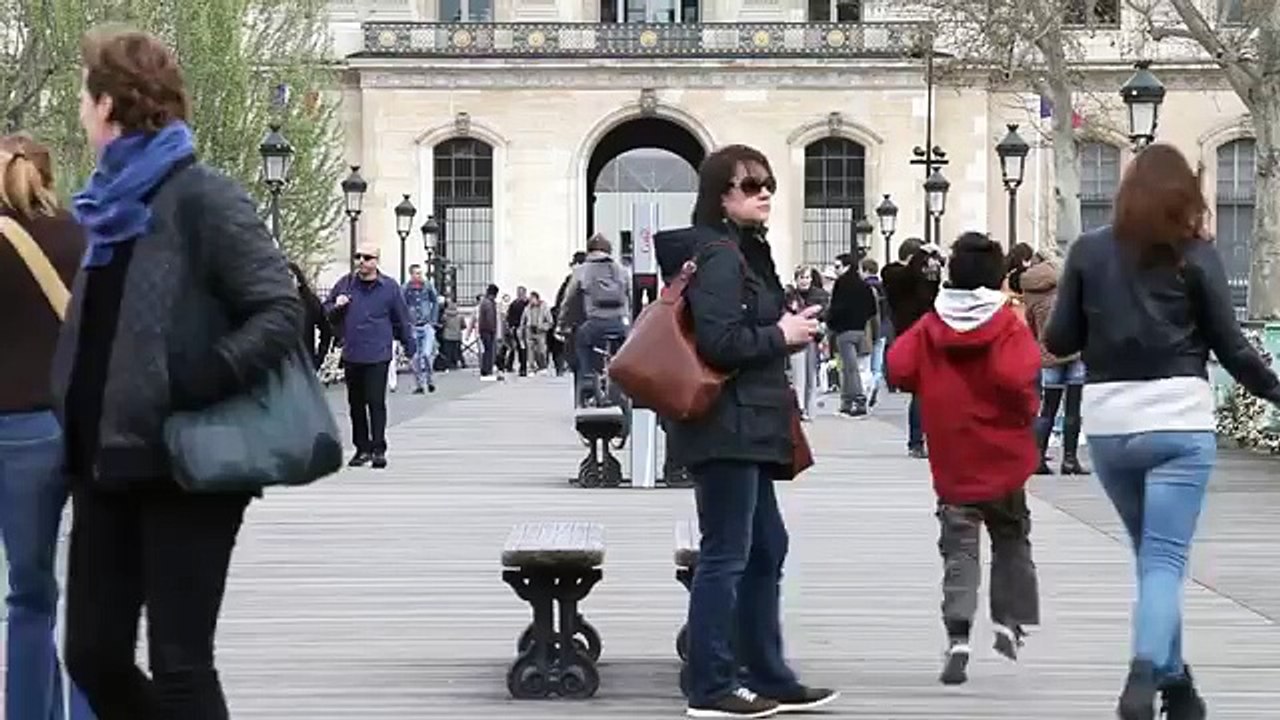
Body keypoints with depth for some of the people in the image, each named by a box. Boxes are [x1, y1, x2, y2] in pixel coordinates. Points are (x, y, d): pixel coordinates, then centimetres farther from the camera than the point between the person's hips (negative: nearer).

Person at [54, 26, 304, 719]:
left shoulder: (201, 196, -11)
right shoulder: (113, 206, 13)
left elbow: (281, 312, -18)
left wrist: (195, 385, -23)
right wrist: (78, 425, 11)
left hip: (183, 468, -8)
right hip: (107, 465, 8)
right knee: (94, 658, 9)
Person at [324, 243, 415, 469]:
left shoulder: (389, 287, 1)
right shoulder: (345, 284, 7)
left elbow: (401, 320, 8)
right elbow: (326, 312, 15)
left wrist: (409, 346, 11)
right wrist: (336, 307, -7)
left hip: (377, 356, -4)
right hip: (351, 355, 4)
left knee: (376, 402, -8)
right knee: (356, 403, 10)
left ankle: (378, 449, -4)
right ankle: (362, 448, 20)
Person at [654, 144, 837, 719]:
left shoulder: (745, 251, 17)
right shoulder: (719, 255, -14)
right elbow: (719, 342, -24)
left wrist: (789, 329, 6)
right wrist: (781, 336, -12)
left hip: (747, 428, 11)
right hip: (727, 427, -11)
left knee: (766, 550, 15)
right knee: (725, 557, -6)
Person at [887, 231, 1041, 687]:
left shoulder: (930, 326, -1)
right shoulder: (1008, 325, -9)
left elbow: (898, 368, -8)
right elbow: (1016, 376, -24)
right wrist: (1027, 409, -5)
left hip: (952, 462, 1)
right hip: (1003, 457, -1)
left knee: (959, 551, 3)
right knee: (1011, 539, 20)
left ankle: (957, 637, -12)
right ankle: (1009, 622, 18)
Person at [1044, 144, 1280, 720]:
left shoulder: (1088, 250, 5)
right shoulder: (1195, 254, -1)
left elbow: (1060, 341, 5)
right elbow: (1229, 346, 0)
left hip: (1108, 426, 3)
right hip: (1179, 424, -3)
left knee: (1153, 557, 19)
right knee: (1165, 562, -4)